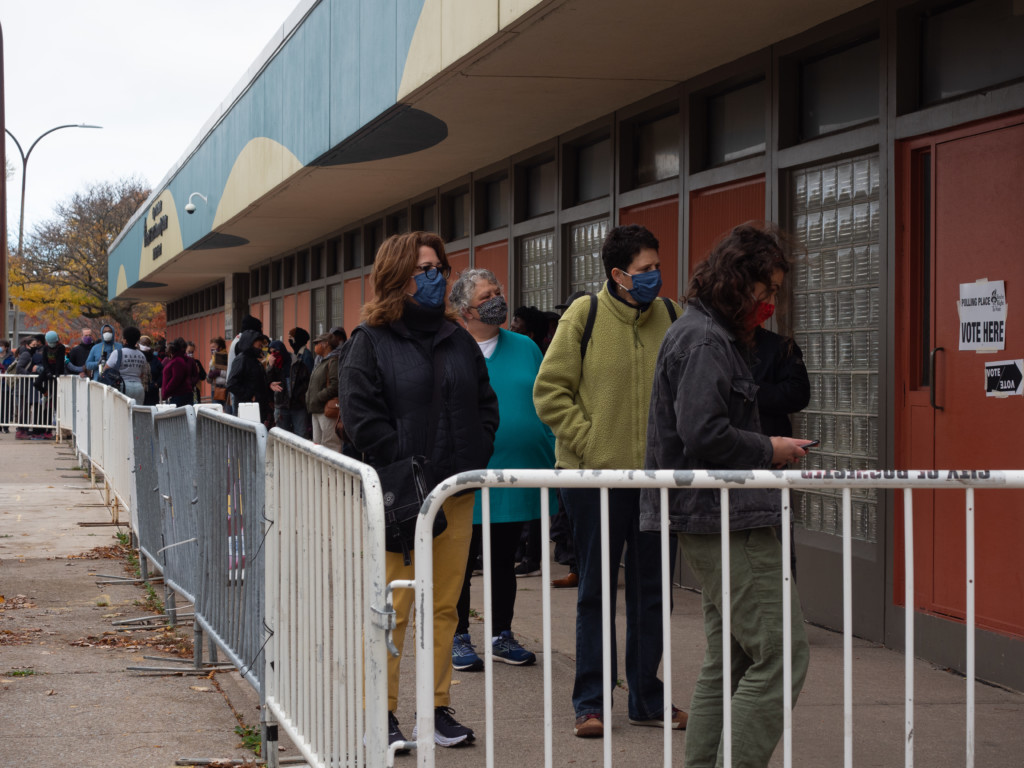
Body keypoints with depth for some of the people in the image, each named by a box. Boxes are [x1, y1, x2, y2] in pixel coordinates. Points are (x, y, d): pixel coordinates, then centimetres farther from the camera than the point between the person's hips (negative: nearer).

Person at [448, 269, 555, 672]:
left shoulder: (525, 348, 8)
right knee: (460, 562, 6)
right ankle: (459, 639, 17)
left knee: (504, 560, 13)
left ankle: (502, 636, 24)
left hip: (517, 480, 3)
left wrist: (553, 463, 2)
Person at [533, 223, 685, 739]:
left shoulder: (670, 317, 4)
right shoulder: (584, 315, -6)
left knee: (650, 590, 10)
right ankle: (591, 701, 13)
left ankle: (647, 697, 22)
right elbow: (549, 391, -5)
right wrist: (587, 442, -12)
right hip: (596, 474, -3)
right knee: (596, 590, 4)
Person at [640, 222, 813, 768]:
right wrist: (768, 450, -10)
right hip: (729, 521, -11)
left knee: (728, 659, 15)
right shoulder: (705, 340, -14)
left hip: (713, 520, 11)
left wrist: (765, 447, 12)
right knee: (780, 655, -11)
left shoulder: (708, 334, 19)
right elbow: (703, 436, -23)